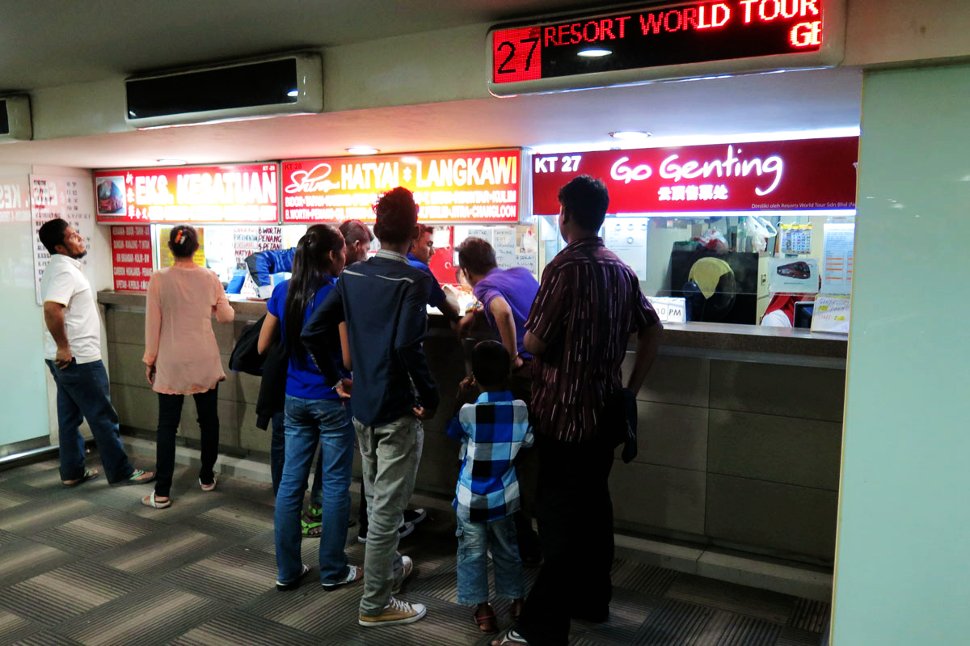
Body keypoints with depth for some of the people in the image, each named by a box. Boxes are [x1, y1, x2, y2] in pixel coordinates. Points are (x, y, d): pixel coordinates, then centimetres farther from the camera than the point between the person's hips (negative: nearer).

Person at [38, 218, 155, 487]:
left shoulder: (58, 268, 14)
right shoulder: (65, 270, -18)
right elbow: (52, 309, -32)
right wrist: (64, 347, -25)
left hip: (67, 359, 10)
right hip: (79, 359, -10)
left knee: (70, 415, 15)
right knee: (103, 416, -1)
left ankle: (72, 472, 23)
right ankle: (120, 472, 7)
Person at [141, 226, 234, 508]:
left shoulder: (159, 279, -8)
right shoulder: (210, 278, -3)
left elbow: (153, 323, -5)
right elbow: (226, 316, 7)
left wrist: (150, 359, 5)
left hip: (171, 362, -2)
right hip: (205, 361, 2)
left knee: (167, 426, 4)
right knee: (208, 420, 16)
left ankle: (162, 493, 6)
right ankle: (207, 478, 29)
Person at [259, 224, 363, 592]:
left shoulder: (283, 291, 2)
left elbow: (263, 345, 8)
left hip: (295, 398, 6)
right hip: (332, 399, -5)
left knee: (290, 481, 11)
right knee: (335, 484, 6)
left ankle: (287, 570, 21)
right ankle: (333, 571, 16)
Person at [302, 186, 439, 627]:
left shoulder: (352, 275, 4)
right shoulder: (413, 279, -16)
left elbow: (313, 333, 3)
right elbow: (407, 346, -28)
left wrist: (336, 377, 13)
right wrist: (430, 397, -16)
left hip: (361, 405, 7)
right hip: (397, 410, -7)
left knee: (375, 500, 23)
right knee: (388, 507, 4)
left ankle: (389, 567, 43)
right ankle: (375, 604, 15)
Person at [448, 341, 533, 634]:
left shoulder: (469, 412, -20)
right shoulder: (522, 411, -12)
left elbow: (451, 431, 2)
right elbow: (528, 444, 4)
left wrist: (459, 397, 5)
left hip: (470, 499, -3)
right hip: (503, 497, 3)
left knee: (472, 553, 12)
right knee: (507, 551, 20)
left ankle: (482, 609, 17)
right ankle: (517, 601, 31)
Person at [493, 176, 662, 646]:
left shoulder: (566, 267, -15)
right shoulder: (621, 270, 8)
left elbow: (534, 343, -16)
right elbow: (651, 330, 14)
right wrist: (630, 390, 16)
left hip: (563, 412, -7)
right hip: (603, 410, 8)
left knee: (559, 518, -3)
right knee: (594, 505, 18)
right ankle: (592, 599, 33)